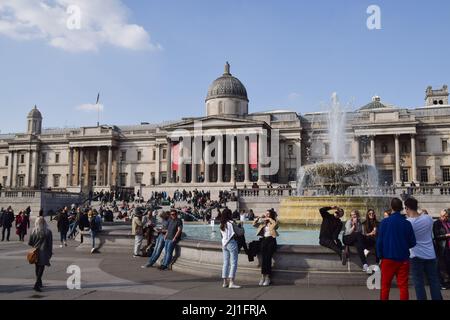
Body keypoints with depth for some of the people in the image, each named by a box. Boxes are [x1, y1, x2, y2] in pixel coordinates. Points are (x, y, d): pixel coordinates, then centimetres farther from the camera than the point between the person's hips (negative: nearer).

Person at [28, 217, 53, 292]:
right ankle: (37, 285, -10)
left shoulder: (34, 231, -7)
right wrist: (50, 253, 2)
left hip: (36, 252, 3)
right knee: (41, 268, 1)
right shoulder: (48, 232, -10)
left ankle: (39, 283, 31)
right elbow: (50, 244, -7)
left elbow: (30, 243, -1)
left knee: (37, 267, 18)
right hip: (44, 252, -3)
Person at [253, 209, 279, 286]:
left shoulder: (273, 222, 2)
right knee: (263, 259, -5)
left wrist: (269, 219, -13)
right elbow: (254, 224, 14)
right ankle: (263, 277, -4)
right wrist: (258, 218, 2)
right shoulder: (263, 223, 16)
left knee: (268, 259, -10)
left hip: (271, 240, -4)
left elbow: (276, 224, -21)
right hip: (263, 240, 4)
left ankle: (268, 278, -5)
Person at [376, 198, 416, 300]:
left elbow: (379, 241, -8)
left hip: (388, 258, -1)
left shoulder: (384, 222, -8)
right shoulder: (407, 223, -5)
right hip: (403, 258, 1)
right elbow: (413, 243, -1)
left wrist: (380, 255, 3)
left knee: (385, 285, 11)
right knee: (403, 286, 8)